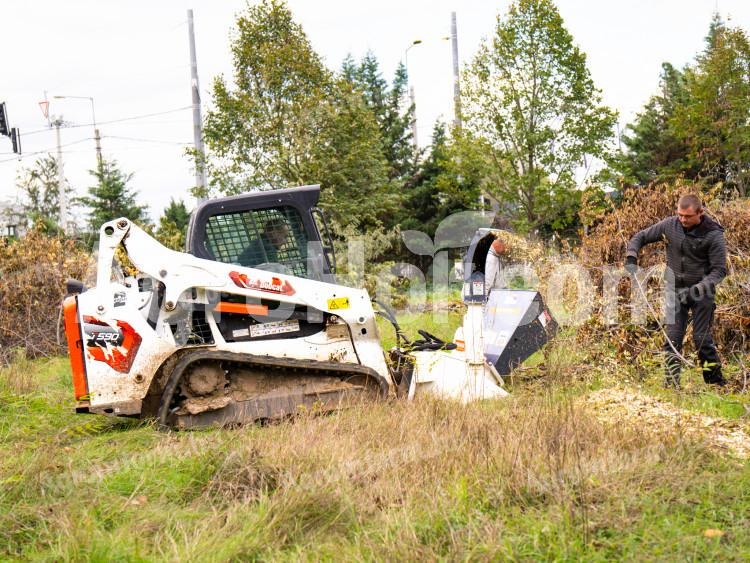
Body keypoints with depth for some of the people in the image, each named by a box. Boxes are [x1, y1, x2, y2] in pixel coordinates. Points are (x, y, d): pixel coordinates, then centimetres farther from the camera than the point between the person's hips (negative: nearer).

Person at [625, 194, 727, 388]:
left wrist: (701, 287, -26)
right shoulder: (670, 225, -3)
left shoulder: (713, 235, -13)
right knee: (672, 338, -2)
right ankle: (671, 384, 2)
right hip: (676, 291, 3)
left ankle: (716, 382, 9)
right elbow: (640, 237, 8)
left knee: (702, 338, -5)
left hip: (701, 292, -3)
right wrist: (631, 259, -8)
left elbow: (719, 269, -11)